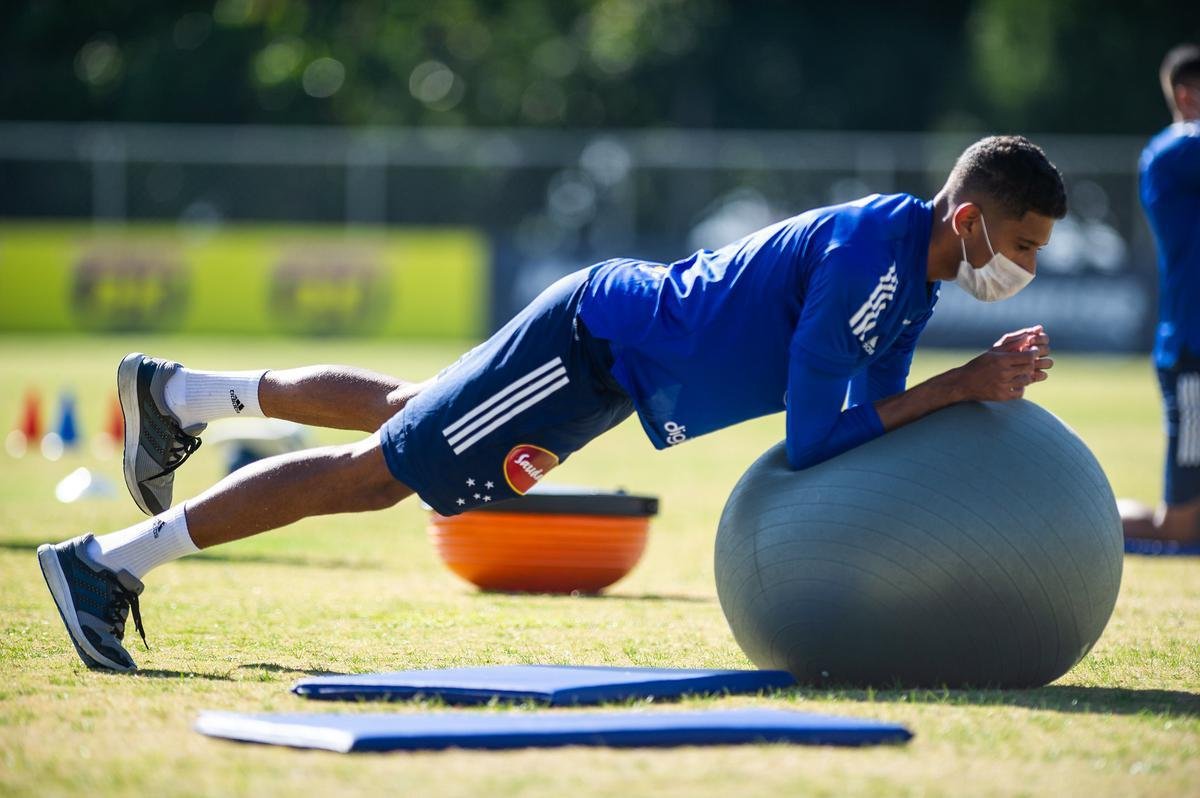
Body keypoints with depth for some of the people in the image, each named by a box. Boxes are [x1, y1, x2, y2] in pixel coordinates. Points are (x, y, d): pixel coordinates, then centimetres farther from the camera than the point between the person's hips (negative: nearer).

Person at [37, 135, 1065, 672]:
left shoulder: (914, 259, 1)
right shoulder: (871, 254, -28)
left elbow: (870, 418, 8)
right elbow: (811, 441, -31)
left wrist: (977, 384, -6)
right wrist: (966, 387, -30)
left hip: (616, 332, 9)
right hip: (593, 346, -9)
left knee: (400, 409, 26)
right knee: (374, 470, -5)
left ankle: (177, 393, 41)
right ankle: (107, 563, 1)